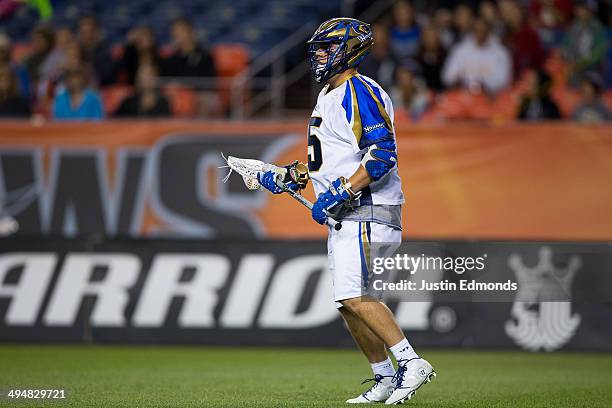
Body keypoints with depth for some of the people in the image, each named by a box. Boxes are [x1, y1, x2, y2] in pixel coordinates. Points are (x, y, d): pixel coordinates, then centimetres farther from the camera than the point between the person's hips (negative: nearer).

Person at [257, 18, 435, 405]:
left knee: (355, 296, -18)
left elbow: (382, 155, -21)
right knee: (350, 303, 8)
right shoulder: (328, 96, 20)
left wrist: (340, 195, -23)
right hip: (344, 215, 10)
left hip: (367, 210, -10)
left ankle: (411, 362, -16)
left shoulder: (360, 92, -12)